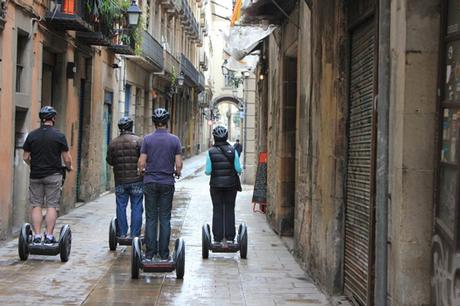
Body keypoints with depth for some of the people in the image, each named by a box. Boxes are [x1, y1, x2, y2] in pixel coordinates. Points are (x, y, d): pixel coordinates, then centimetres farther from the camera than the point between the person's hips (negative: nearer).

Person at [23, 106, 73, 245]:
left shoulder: (32, 135, 1)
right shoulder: (59, 136, -6)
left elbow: (25, 157, 3)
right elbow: (66, 158, -4)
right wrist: (69, 167, 17)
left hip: (35, 175, 2)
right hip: (53, 175, -2)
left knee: (36, 206, 6)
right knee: (52, 206, 2)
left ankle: (37, 237, 3)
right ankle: (49, 236, 0)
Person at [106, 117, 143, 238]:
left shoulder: (113, 143, 3)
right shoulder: (138, 141, -8)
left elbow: (109, 161, 8)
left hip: (120, 181, 3)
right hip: (136, 180, -3)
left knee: (121, 207, 10)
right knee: (136, 208, 3)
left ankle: (122, 234, 11)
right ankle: (135, 234, 3)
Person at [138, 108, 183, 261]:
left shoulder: (147, 139, -3)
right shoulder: (174, 140, -3)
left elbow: (141, 163, -5)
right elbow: (178, 164, -4)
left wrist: (143, 171, 17)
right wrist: (177, 173, 17)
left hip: (150, 182, 0)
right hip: (167, 182, 0)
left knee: (151, 218, 4)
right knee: (165, 218, 4)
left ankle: (149, 253, 4)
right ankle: (164, 254, 5)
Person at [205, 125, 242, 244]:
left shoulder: (211, 152, -9)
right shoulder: (232, 150, -6)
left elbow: (208, 171, -8)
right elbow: (238, 169, -6)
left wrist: (207, 171, 14)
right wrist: (239, 172, 16)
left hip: (216, 185, -1)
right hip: (231, 184, 1)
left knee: (217, 211, 7)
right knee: (229, 210, 9)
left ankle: (218, 238, 7)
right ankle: (229, 237, 10)